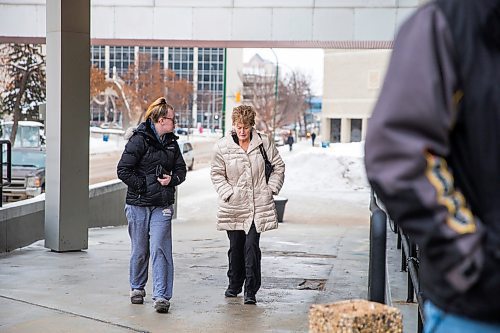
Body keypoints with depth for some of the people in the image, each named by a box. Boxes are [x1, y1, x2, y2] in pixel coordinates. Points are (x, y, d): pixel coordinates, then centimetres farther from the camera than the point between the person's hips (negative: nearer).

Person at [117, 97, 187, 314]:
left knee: (159, 249, -8)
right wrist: (143, 186, -13)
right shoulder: (139, 140, -8)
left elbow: (181, 169, 17)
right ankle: (137, 288, 30)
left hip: (162, 206, 3)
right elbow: (123, 170, -11)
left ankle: (161, 296, -8)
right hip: (138, 204, -3)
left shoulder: (171, 142, 11)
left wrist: (172, 179, -4)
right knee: (140, 250, 8)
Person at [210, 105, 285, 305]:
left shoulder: (263, 142, -1)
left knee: (251, 246, -8)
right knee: (235, 247, 11)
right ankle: (234, 285, 30)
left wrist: (271, 189, 3)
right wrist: (228, 193, -5)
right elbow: (217, 174, 6)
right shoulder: (222, 146, -3)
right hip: (233, 206, 1)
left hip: (258, 205, -1)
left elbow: (278, 166, 10)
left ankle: (251, 290, -1)